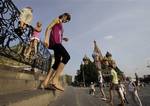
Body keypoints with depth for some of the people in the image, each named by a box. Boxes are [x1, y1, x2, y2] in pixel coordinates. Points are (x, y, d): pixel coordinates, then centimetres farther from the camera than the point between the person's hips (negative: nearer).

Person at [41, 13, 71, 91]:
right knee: (67, 56, -27)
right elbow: (49, 27, -6)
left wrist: (63, 38, 20)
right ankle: (55, 80, -33)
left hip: (57, 43, 9)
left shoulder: (61, 25, 34)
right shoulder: (58, 20, 11)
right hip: (54, 42, -9)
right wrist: (46, 38, -22)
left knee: (57, 62, -1)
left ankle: (45, 82, -3)